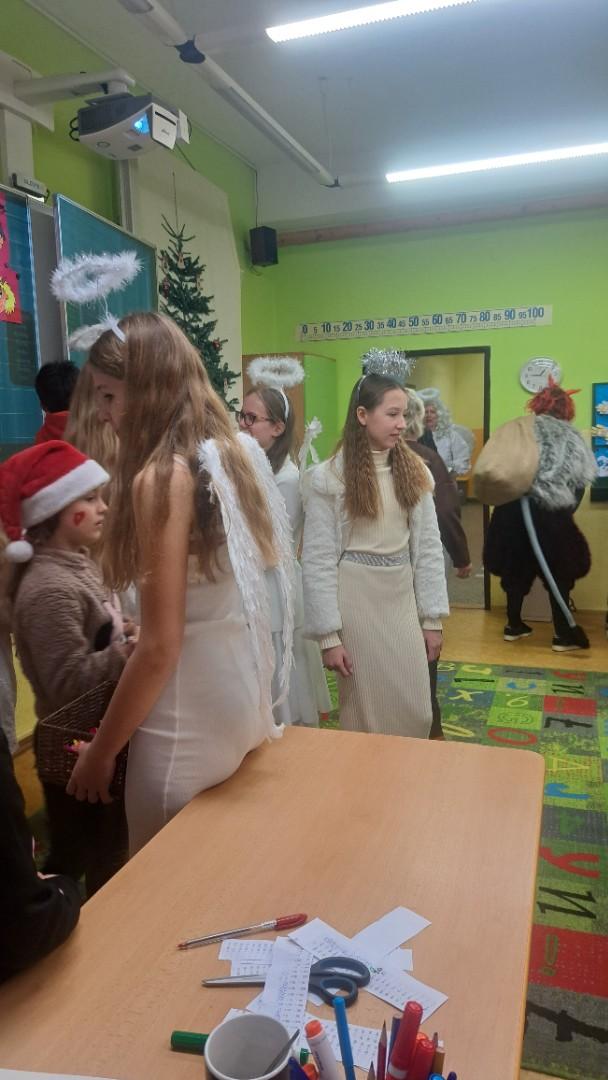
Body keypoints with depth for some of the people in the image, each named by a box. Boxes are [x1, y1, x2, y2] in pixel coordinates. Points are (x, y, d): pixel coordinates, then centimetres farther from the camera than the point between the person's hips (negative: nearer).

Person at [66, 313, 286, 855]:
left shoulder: (162, 478, -20)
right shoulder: (233, 452, 4)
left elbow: (160, 646, -20)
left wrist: (100, 751, -8)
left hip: (194, 701, -8)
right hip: (241, 680, 8)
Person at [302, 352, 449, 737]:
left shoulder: (414, 470, 3)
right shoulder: (332, 476, -10)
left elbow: (428, 548, 6)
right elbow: (318, 560, -10)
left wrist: (432, 618, 4)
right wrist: (329, 635, -11)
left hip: (402, 599, 4)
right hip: (356, 599, -4)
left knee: (415, 710, 11)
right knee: (366, 707, 9)